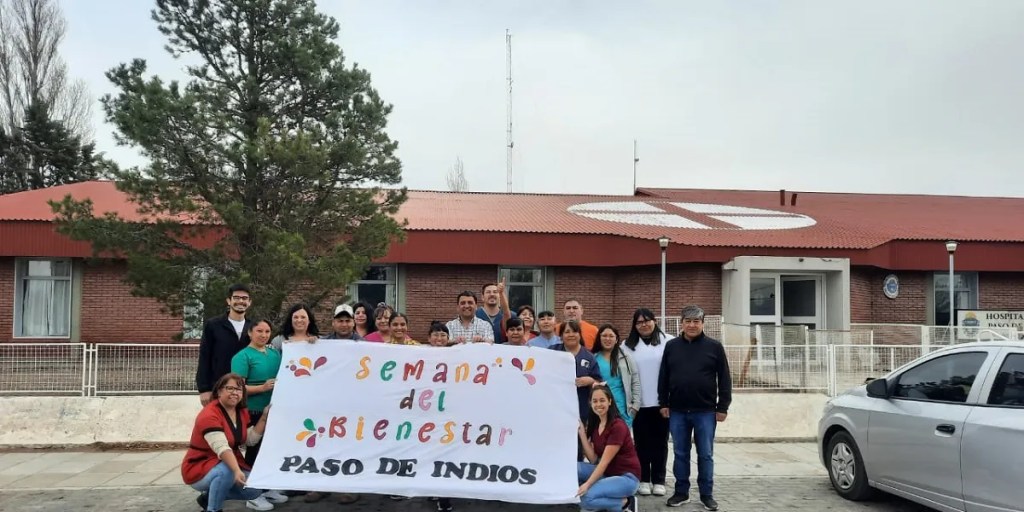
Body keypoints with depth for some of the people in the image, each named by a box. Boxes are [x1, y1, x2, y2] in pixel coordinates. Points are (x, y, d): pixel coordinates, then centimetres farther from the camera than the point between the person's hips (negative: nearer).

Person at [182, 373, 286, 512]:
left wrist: (264, 417, -9)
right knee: (227, 470, -37)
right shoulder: (209, 415, -25)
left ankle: (210, 496, 10)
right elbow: (221, 447, -38)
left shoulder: (242, 412, 1)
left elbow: (250, 440, -4)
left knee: (256, 485, -9)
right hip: (199, 470, -8)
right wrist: (236, 470, -50)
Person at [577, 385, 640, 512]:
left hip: (626, 477, -8)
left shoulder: (618, 426, -18)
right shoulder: (594, 424, 5)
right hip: (605, 473, 8)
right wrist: (582, 432, -9)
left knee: (586, 498, -26)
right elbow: (593, 460, -2)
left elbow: (605, 461, -22)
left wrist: (587, 485, -27)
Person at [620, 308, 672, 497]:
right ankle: (644, 480, 19)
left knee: (660, 442, 8)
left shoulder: (668, 342, -2)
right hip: (639, 403, 1)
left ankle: (659, 481, 18)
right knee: (642, 443, 8)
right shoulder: (628, 345, 4)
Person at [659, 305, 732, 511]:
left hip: (705, 411, -2)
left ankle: (707, 495, 17)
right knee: (680, 454, 10)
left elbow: (724, 379, -1)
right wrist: (663, 403, 4)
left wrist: (723, 407, -4)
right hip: (677, 411, 2)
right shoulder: (671, 346, 5)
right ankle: (681, 492, 21)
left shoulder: (714, 346, -1)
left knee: (705, 455, 6)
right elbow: (663, 378, 8)